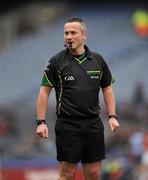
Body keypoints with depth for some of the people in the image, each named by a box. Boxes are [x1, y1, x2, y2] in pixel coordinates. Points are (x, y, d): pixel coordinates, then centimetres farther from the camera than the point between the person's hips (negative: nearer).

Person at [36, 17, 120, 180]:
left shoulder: (97, 60, 6)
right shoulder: (56, 61, -3)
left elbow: (107, 88, 14)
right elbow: (44, 91, -2)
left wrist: (112, 116, 4)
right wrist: (41, 122, -9)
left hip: (93, 124, 3)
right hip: (67, 126, -3)